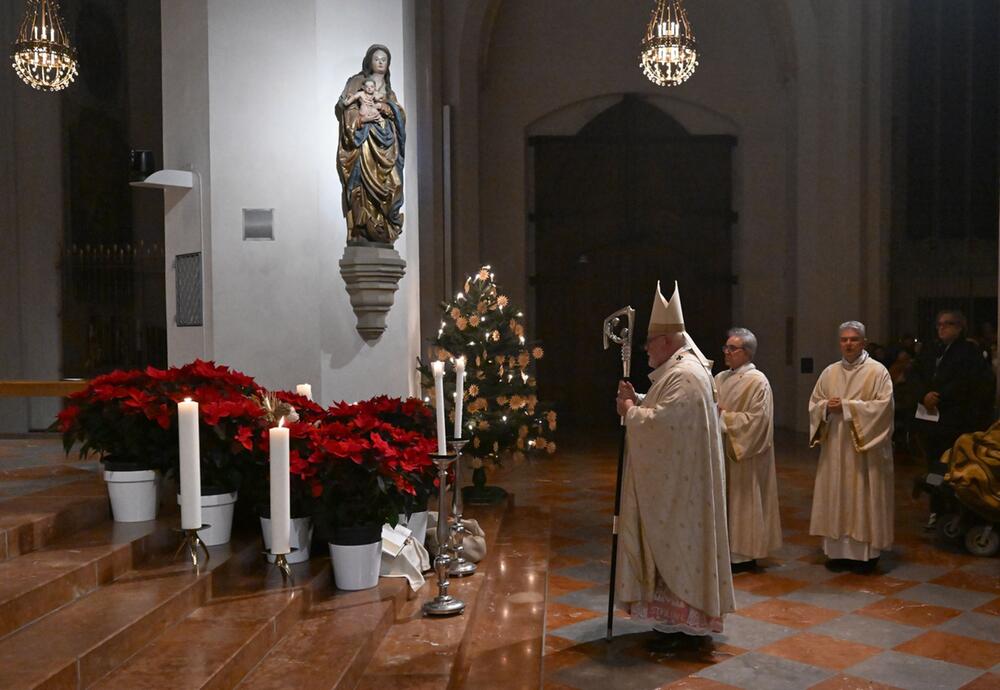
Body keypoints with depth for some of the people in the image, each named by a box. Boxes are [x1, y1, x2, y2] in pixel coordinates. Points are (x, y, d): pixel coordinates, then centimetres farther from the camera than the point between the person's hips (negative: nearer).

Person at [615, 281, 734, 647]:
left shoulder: (685, 376, -21)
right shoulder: (680, 369, 13)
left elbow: (660, 423, -28)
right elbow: (663, 413, 19)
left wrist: (630, 410, -11)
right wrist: (637, 400, 4)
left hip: (680, 483, -11)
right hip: (674, 481, 11)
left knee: (680, 543, -2)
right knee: (673, 544, 15)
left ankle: (690, 622, 8)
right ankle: (678, 615, 24)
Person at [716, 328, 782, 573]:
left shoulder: (757, 382, -11)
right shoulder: (720, 378, 10)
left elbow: (757, 418, -18)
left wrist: (724, 415, -17)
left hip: (744, 454, -7)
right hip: (721, 451, 7)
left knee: (742, 501, 2)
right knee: (723, 501, 9)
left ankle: (745, 554, 12)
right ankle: (726, 549, 19)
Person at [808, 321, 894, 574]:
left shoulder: (877, 371, -4)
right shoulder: (830, 372, 10)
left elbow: (883, 404, -14)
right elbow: (814, 403, 11)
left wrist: (846, 406, -17)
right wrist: (827, 407, -12)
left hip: (865, 448, -4)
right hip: (835, 448, 4)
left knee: (864, 497, 0)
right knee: (836, 497, 6)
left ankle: (866, 552, 8)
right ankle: (838, 550, 13)